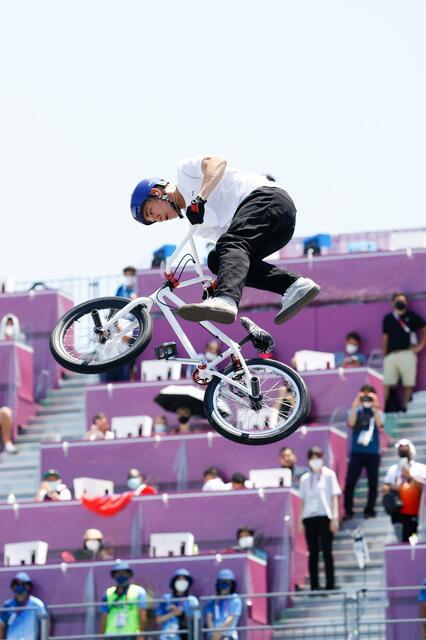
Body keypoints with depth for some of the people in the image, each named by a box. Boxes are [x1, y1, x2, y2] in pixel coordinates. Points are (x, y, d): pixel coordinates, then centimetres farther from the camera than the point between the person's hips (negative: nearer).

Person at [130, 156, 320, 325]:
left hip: (267, 196, -9)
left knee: (230, 245, -28)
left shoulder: (184, 171, 10)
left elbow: (218, 163, -8)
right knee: (216, 260, -2)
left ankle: (226, 299, -58)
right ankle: (294, 285, -18)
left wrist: (199, 200, -21)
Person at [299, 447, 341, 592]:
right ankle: (314, 586, 3)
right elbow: (302, 501, 13)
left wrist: (335, 517, -7)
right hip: (309, 517, 3)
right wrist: (300, 521, 7)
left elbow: (334, 497, 1)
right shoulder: (305, 478, 12)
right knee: (313, 553, 2)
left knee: (327, 551, -3)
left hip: (325, 516, -3)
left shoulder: (329, 475, 4)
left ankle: (330, 585, -2)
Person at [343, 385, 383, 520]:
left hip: (373, 453, 1)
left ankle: (370, 510, 12)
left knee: (373, 483, 3)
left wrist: (375, 407, -16)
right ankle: (348, 511, -1)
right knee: (350, 482, -7)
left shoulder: (376, 412, 8)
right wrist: (355, 405, -16)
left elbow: (379, 424, -13)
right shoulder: (356, 411, 7)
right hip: (357, 452, -1)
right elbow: (351, 423, -13)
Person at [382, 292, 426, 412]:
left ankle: (405, 407, 2)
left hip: (407, 354, -2)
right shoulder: (388, 318, 15)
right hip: (391, 355, 2)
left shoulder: (412, 316, 6)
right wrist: (384, 356, 11)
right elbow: (385, 338, 16)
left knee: (408, 383, -4)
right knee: (386, 384, -5)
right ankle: (382, 408, -6)